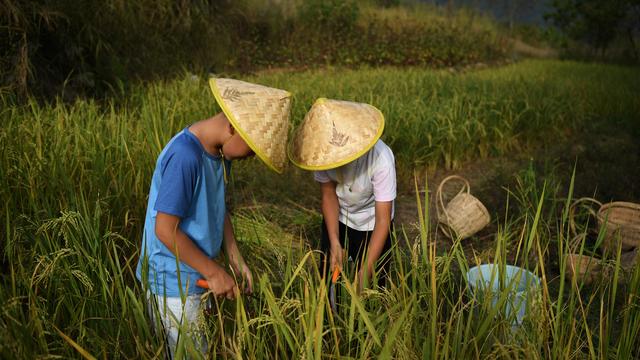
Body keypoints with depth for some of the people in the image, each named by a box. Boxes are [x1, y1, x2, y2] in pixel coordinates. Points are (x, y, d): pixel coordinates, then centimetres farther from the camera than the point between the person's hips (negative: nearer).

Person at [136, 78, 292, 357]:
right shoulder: (184, 157, -28)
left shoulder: (220, 150, -1)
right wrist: (214, 272, -18)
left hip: (199, 277, 8)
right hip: (175, 285, -7)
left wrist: (235, 260, 4)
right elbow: (165, 230, -26)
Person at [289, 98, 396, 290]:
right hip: (337, 219, 3)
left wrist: (365, 271, -32)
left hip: (372, 224, -3)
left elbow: (383, 220, -30)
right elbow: (329, 195, -11)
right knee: (328, 279, 11)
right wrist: (334, 243, -19)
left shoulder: (380, 158, -36)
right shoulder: (323, 150, -26)